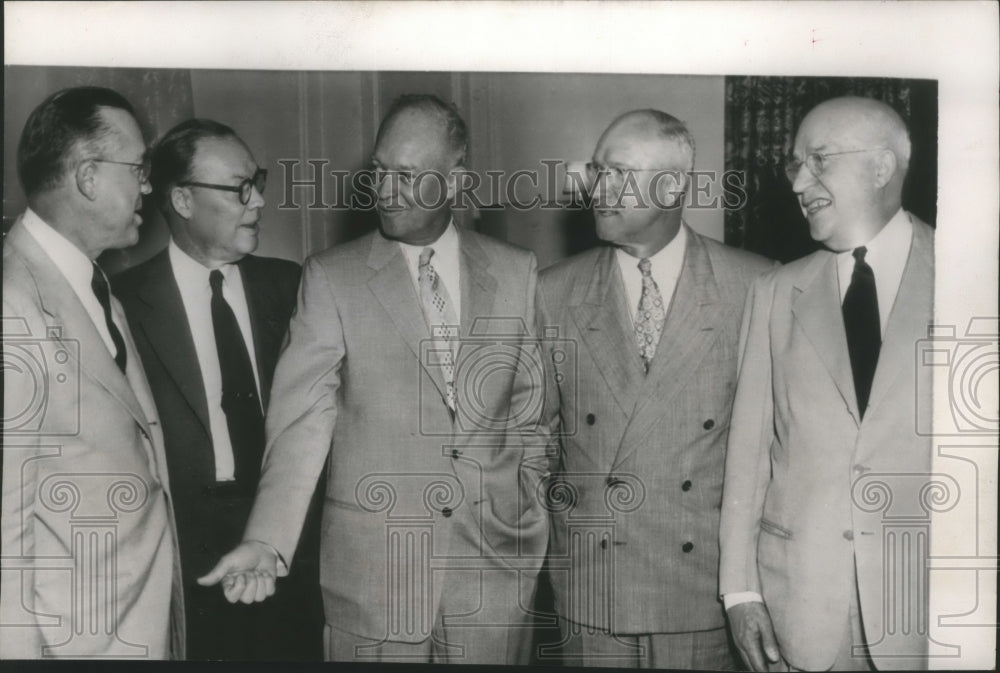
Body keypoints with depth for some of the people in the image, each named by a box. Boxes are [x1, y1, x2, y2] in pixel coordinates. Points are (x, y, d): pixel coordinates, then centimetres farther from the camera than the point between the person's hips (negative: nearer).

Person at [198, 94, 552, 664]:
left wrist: (532, 520, 8)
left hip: (497, 561, 2)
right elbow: (301, 424, -10)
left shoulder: (516, 272, 3)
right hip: (373, 570, -2)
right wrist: (266, 542, -20)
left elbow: (528, 409, 9)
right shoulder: (331, 279, -4)